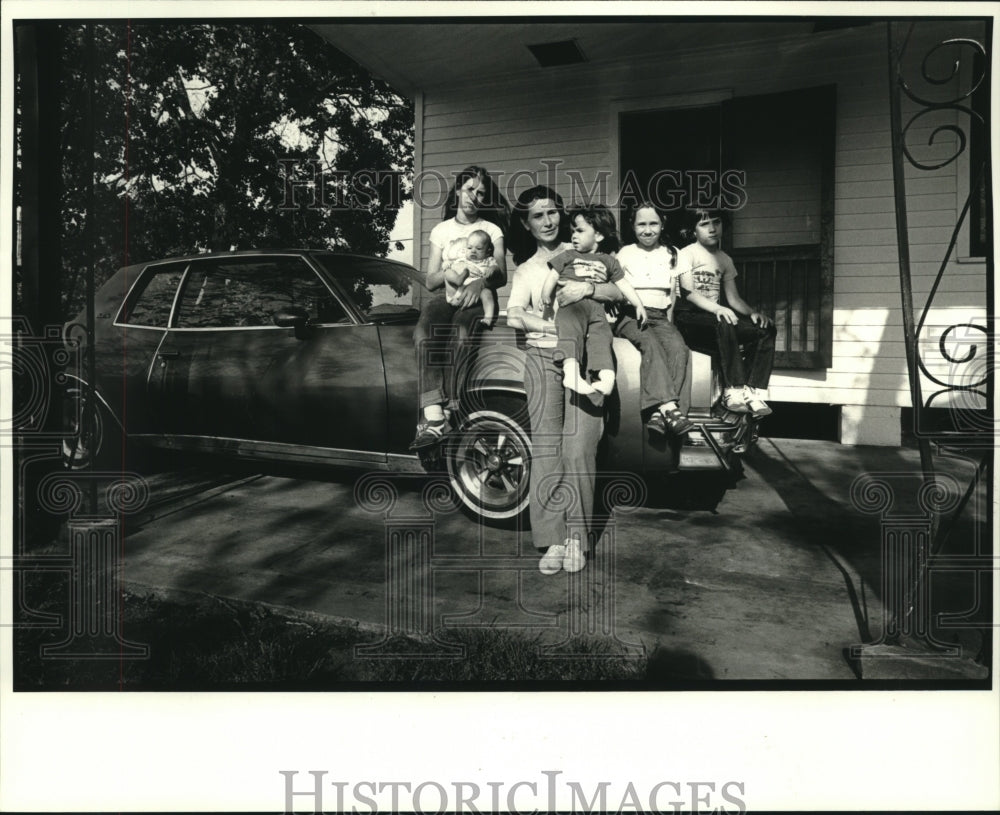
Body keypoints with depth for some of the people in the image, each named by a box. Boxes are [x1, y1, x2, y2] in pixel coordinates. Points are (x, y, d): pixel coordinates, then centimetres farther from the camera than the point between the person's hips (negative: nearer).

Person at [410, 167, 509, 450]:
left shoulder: (492, 230, 18)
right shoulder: (441, 230, 22)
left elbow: (501, 275, 4)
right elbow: (430, 280, 16)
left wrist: (480, 281, -18)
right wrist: (452, 270, -6)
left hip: (477, 298, -1)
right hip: (445, 294, 1)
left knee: (460, 335, -38)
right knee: (423, 333, -35)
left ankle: (447, 414, -41)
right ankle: (433, 416, -45)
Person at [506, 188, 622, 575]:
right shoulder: (525, 270, 19)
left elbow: (619, 292, 7)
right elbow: (514, 315, 1)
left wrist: (588, 287, -13)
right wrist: (559, 326, -13)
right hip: (542, 356, 1)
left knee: (579, 451, -12)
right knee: (545, 449, -9)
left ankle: (576, 536, -3)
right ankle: (553, 540, -6)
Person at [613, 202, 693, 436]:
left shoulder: (672, 254, 21)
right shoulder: (625, 253, 16)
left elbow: (674, 294, 19)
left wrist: (670, 320, 3)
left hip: (660, 316, 2)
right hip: (630, 315, -2)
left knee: (678, 347, -31)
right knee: (651, 345, -35)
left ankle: (659, 413, -42)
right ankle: (669, 407, -47)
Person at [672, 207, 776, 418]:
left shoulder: (725, 259, 19)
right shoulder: (686, 254, 0)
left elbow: (734, 298, 14)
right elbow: (689, 292, -15)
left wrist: (752, 313, -7)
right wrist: (717, 308, -32)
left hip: (713, 315, 7)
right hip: (689, 317, -7)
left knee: (766, 330, -13)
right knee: (724, 324, -38)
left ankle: (753, 392, -22)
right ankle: (733, 391, -34)